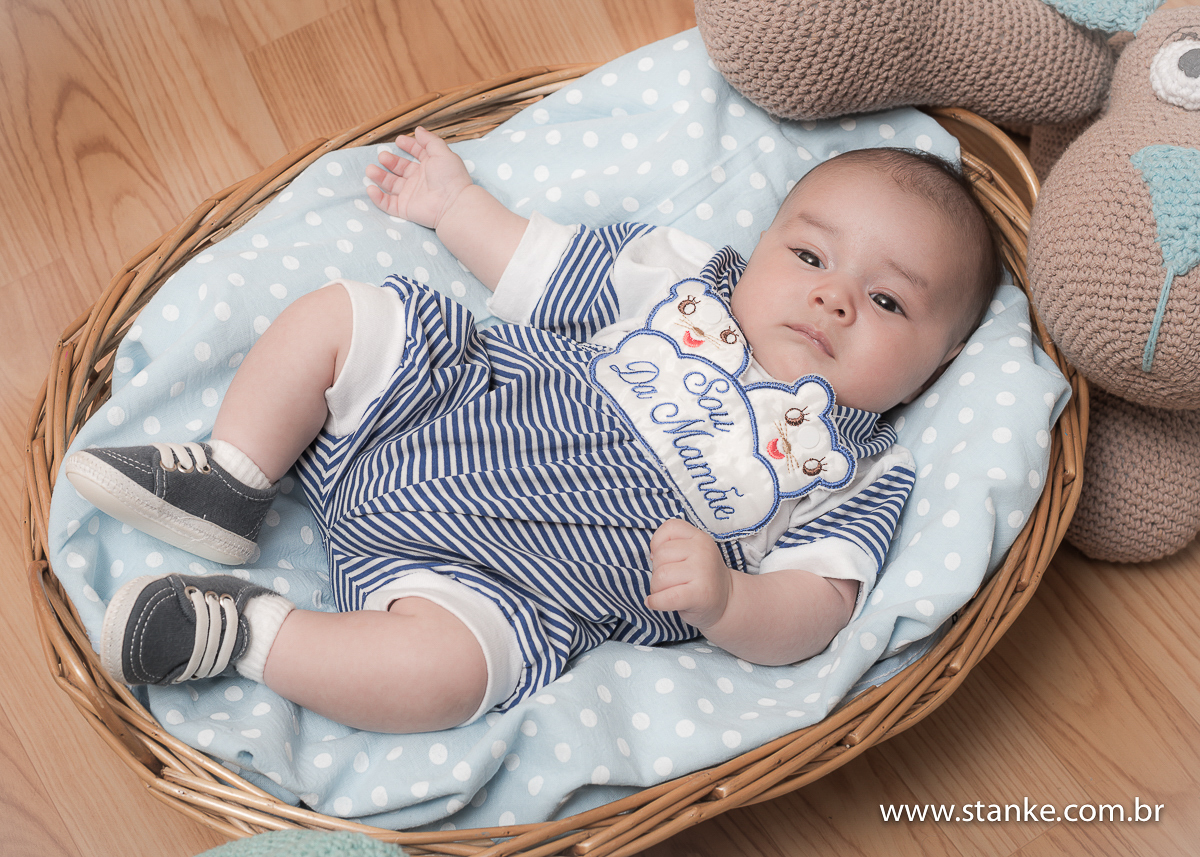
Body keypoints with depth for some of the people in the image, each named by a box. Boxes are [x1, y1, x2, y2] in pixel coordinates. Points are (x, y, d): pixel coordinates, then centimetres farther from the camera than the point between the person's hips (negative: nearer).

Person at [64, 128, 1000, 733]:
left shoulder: (856, 478, -4)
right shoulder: (682, 274, 5)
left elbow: (809, 616, -12)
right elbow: (542, 275, 17)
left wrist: (722, 597, -33)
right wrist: (456, 205, 21)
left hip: (505, 590, -4)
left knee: (439, 665, -34)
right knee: (337, 313, -1)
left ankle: (246, 629, -14)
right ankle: (230, 482, 7)